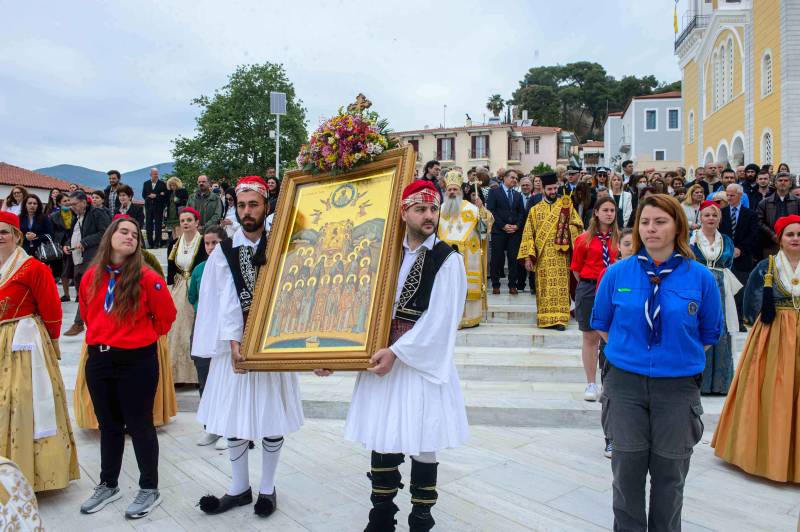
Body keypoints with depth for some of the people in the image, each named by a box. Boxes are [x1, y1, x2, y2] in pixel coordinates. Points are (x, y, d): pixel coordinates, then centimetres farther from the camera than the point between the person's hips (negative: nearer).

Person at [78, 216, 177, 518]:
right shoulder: (91, 276, 2)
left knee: (139, 425, 5)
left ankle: (150, 489, 20)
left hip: (137, 362, -5)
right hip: (99, 360, 5)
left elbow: (166, 316, -3)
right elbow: (87, 313, 18)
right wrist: (103, 337, 15)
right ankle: (108, 485, 35)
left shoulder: (146, 277, -12)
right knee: (108, 425, 18)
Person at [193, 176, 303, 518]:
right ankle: (240, 487, 27)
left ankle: (267, 487, 24)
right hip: (234, 344, 2)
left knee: (271, 417, 6)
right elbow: (227, 299, -7)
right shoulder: (224, 250, 1)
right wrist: (233, 342, -17)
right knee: (233, 415, 9)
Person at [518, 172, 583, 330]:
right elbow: (528, 234, 5)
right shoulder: (535, 209, 9)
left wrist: (568, 227, -18)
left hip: (561, 256, -1)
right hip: (542, 257, 1)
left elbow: (577, 225, 5)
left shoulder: (566, 207, 8)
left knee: (560, 287, -3)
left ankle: (559, 318, -1)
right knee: (545, 288, 1)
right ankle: (545, 319, 6)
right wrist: (528, 257, -4)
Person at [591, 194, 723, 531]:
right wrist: (627, 352, 5)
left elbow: (709, 334, 7)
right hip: (625, 383, 1)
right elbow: (601, 324, 10)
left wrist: (677, 354, 4)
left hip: (678, 386, 0)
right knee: (627, 470, 10)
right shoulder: (617, 273, -3)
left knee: (669, 473, 14)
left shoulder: (700, 277, -5)